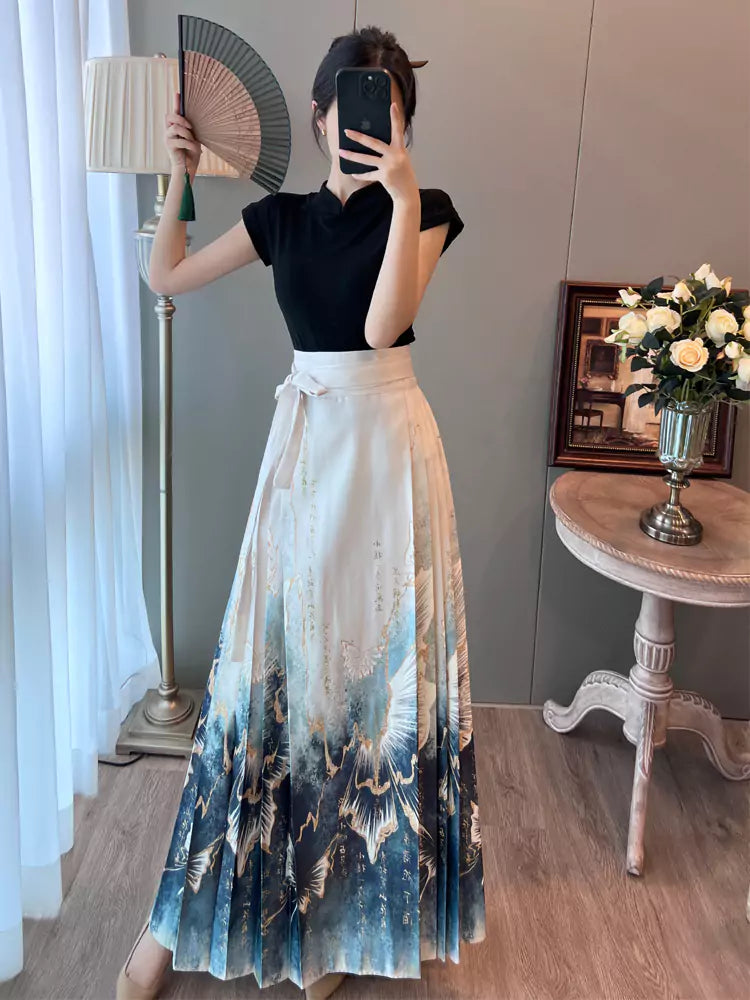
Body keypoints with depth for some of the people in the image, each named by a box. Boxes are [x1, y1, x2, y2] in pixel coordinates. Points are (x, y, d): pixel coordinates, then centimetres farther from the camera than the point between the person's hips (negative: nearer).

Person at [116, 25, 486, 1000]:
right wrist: (181, 177, 3)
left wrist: (403, 195, -19)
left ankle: (359, 901, 23)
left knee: (384, 654, 3)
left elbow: (383, 323, -15)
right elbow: (166, 278, 12)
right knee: (278, 661, 4)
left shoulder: (425, 209, 1)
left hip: (388, 442, -2)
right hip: (306, 441, 2)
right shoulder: (282, 216, 10)